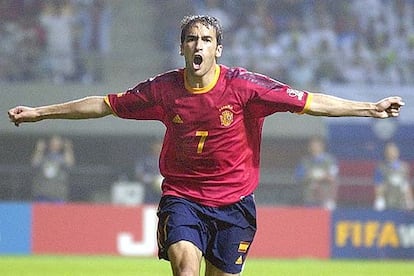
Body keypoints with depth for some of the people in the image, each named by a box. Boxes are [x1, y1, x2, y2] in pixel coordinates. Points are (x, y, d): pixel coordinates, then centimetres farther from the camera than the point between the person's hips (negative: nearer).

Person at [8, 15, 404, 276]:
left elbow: (309, 102, -10)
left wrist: (370, 108, -15)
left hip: (233, 201, 0)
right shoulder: (163, 89, -5)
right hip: (182, 195, 0)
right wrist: (40, 112, 9)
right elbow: (105, 105, 5)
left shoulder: (244, 86, -11)